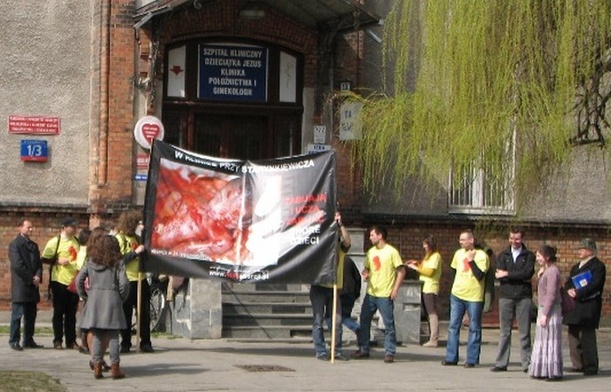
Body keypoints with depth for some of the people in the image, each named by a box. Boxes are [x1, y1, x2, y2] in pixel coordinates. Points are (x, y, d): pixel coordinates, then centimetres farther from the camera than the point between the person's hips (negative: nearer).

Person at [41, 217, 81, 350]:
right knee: (59, 312, 2)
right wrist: (57, 261, -18)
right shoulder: (55, 241, -4)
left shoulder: (76, 241, 12)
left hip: (74, 281, 5)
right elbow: (44, 259, -5)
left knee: (71, 313, 8)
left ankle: (71, 340, 12)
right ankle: (57, 340, 7)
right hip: (60, 281, -5)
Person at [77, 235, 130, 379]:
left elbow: (79, 280, 4)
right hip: (112, 299, -2)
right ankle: (115, 367, 3)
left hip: (94, 299, 2)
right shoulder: (117, 263, -2)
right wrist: (122, 298, 5)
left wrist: (85, 296, 13)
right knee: (113, 336, 3)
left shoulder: (91, 262, 6)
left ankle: (97, 366, 5)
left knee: (97, 336, 8)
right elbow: (124, 283, -10)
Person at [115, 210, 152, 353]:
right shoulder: (119, 238, -6)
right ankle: (125, 343, 10)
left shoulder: (137, 237, 14)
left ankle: (145, 343, 11)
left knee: (144, 313, 5)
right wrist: (135, 252, -19)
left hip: (141, 280, 6)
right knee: (126, 314, 2)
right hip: (127, 281, -6)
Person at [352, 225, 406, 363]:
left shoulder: (392, 252, -7)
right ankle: (363, 349, 20)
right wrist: (365, 274, -2)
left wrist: (395, 289, -13)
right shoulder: (371, 252, 12)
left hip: (385, 295, -7)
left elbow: (401, 271, -7)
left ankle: (389, 352, 2)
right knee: (364, 321, 10)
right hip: (370, 293, 7)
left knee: (389, 324, -3)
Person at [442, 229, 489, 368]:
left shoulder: (481, 256, -8)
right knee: (453, 326, 4)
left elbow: (480, 276, -17)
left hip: (474, 297, -5)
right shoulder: (459, 253, 8)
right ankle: (451, 358, 8)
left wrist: (471, 260, -16)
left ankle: (472, 360, 5)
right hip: (457, 294, 5)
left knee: (474, 329, 1)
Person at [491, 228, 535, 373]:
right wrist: (519, 277, -9)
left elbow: (528, 273, -10)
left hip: (523, 297, -2)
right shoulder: (503, 256, 12)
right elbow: (499, 276, -1)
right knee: (504, 332, 4)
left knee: (524, 332, -1)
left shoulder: (529, 256, 7)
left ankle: (527, 363, 3)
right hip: (506, 296, 2)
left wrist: (507, 274, -7)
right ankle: (501, 363, 7)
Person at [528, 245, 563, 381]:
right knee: (543, 341, 13)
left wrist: (545, 314, -20)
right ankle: (543, 371, 19)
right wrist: (540, 276, 6)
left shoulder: (552, 271, -15)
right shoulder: (546, 271, 14)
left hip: (550, 310, -10)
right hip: (544, 309, 10)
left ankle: (554, 372, -2)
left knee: (550, 340, -6)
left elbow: (551, 295, -19)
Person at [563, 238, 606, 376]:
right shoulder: (576, 267, 22)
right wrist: (569, 290, -6)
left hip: (588, 307, -8)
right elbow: (568, 283, 17)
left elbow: (594, 285, -17)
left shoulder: (598, 266, -6)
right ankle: (578, 365, 16)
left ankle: (591, 367, -4)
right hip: (575, 307, 8)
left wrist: (577, 293, -19)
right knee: (574, 335, 8)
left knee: (587, 337, -9)